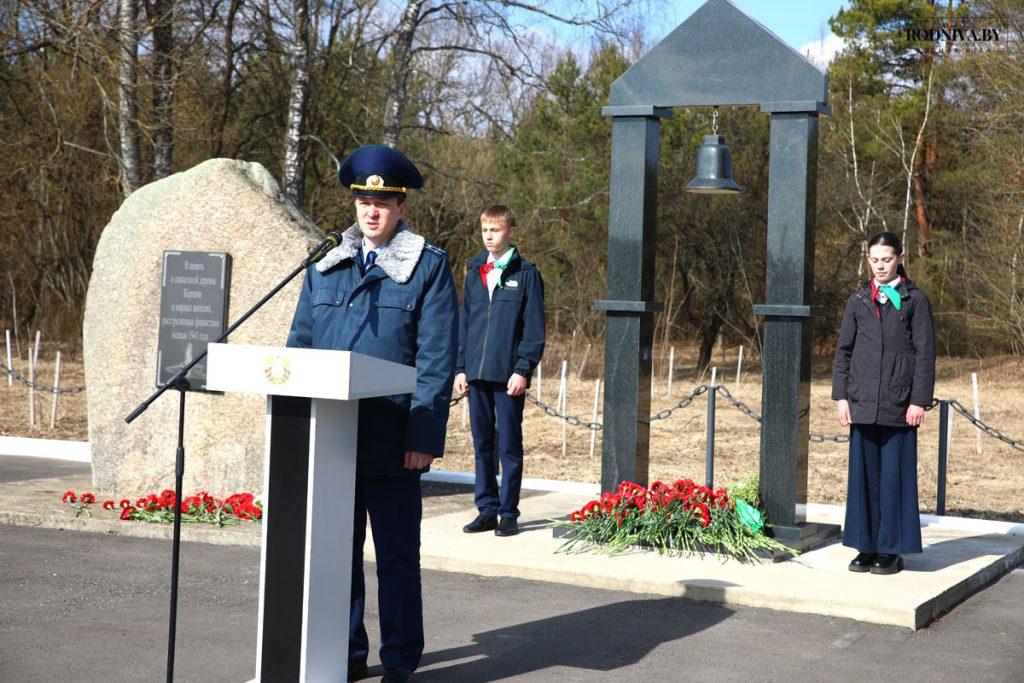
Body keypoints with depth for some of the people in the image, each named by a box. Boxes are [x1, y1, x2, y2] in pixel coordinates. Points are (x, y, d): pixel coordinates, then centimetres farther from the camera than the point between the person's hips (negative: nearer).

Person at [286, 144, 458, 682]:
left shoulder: (429, 267, 0)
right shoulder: (325, 267, 13)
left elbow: (437, 359, -6)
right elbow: (298, 346, 14)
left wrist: (424, 437, -13)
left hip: (391, 442, -4)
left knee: (397, 556, 4)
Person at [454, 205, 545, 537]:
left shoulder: (526, 273, -1)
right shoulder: (475, 272, 13)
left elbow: (534, 328, -4)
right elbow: (464, 323, 16)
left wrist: (523, 369, -12)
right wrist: (461, 367, 9)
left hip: (509, 374, -5)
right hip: (477, 373, 5)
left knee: (509, 445, 0)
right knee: (482, 444, 9)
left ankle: (508, 513, 7)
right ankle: (486, 510, 16)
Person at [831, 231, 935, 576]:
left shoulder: (915, 300, 2)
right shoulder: (858, 300, 10)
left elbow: (925, 353, -1)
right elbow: (843, 350, 11)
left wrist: (919, 401, -7)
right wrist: (841, 396, 3)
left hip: (899, 404, -3)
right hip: (863, 403, 3)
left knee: (895, 475, 0)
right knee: (864, 474, 5)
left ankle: (892, 550, 8)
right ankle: (867, 547, 14)